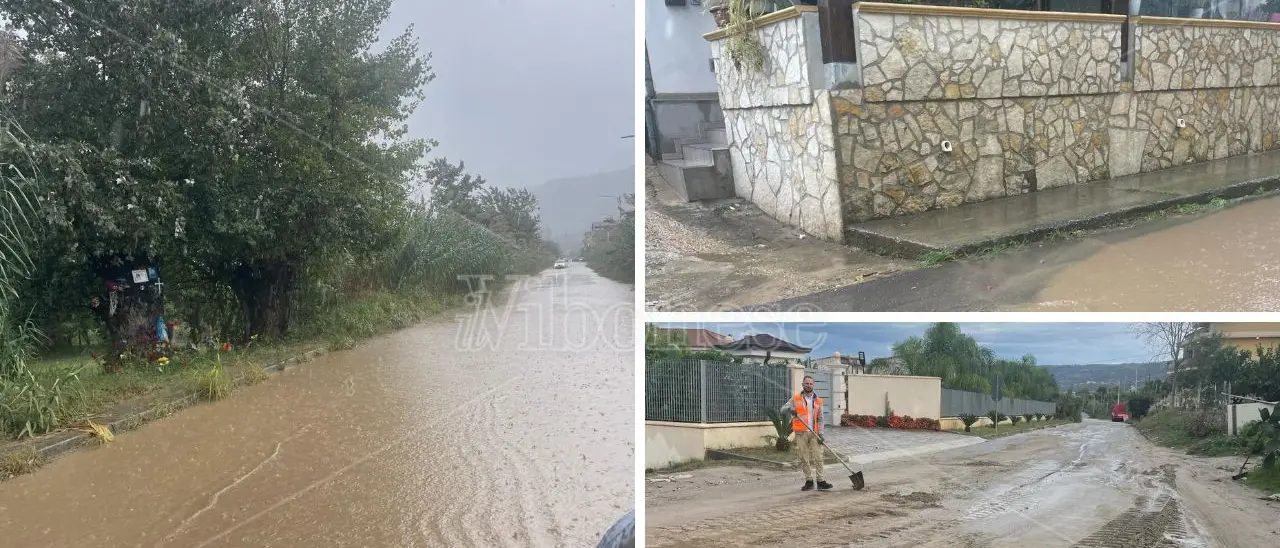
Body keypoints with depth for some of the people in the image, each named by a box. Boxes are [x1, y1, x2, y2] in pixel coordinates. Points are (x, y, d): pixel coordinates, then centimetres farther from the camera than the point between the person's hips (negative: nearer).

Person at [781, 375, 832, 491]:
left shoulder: (818, 401, 8)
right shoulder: (796, 398, 5)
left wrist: (820, 434, -3)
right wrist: (790, 409, -23)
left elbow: (820, 419, 8)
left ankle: (820, 481, -1)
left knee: (818, 457, -4)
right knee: (804, 459, 3)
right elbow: (783, 409, 0)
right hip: (801, 433, -1)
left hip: (814, 434, 1)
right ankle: (809, 481, 11)